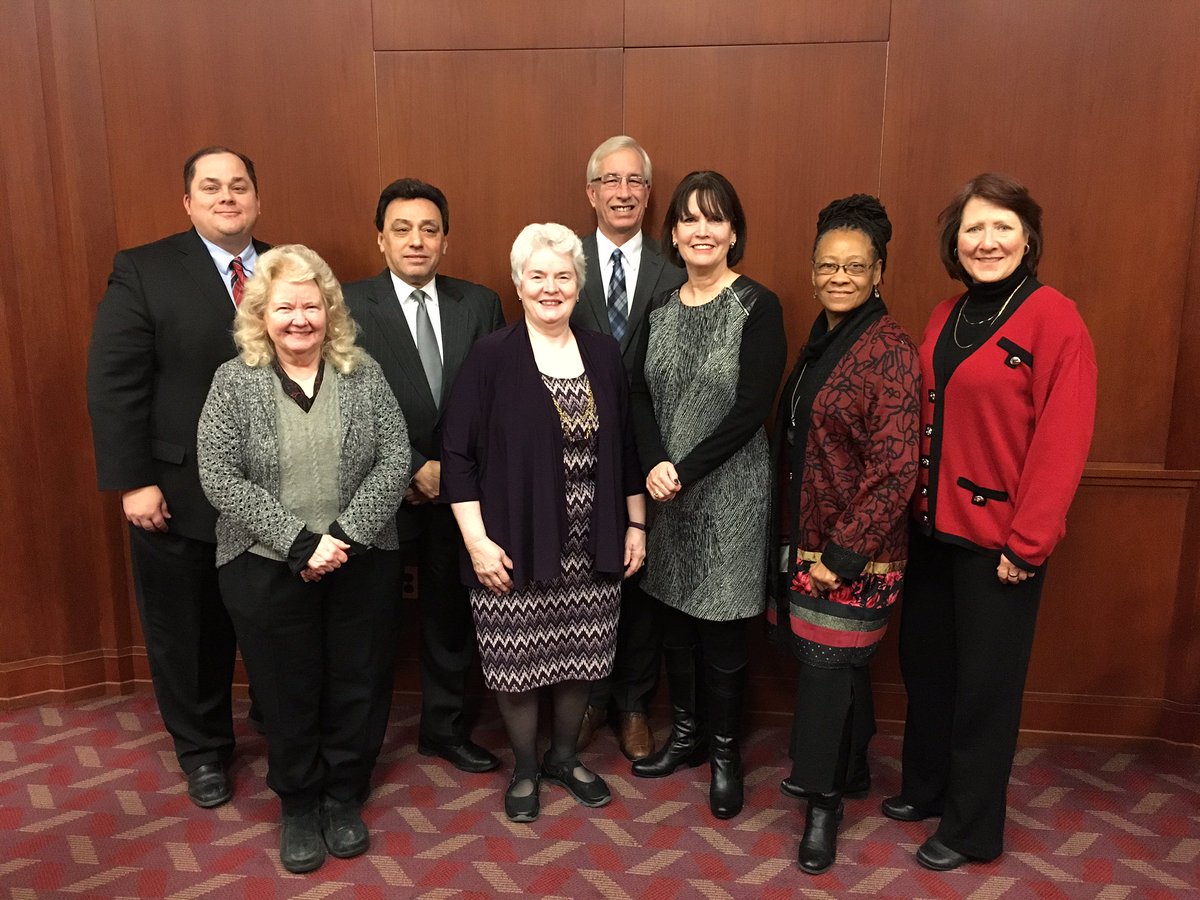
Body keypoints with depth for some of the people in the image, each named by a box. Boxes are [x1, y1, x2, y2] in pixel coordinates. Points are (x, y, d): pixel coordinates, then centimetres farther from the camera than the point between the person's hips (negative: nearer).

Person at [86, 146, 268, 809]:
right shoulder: (143, 272, -5)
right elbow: (113, 384, -8)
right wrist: (132, 483, -12)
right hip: (178, 497, -1)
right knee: (187, 632, 15)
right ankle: (202, 750, 37)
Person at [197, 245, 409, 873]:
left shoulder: (364, 374, 0)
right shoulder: (234, 381, -4)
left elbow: (395, 459, -5)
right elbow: (220, 479, -10)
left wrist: (345, 532, -16)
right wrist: (300, 541, -17)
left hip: (362, 563, 2)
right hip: (268, 569, -1)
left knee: (359, 686, 12)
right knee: (288, 693, 11)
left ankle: (344, 799, 35)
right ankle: (298, 806, 34)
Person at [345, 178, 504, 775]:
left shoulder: (480, 304, 3)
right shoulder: (349, 306, -6)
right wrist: (413, 471, -14)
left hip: (459, 489, 3)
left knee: (451, 609, 15)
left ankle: (444, 725, 35)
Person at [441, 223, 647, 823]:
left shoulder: (604, 354, 5)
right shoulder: (491, 356, -6)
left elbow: (626, 447, 10)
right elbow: (457, 454, -7)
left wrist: (636, 525, 9)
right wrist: (477, 540, -12)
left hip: (591, 549, 4)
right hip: (514, 547, -3)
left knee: (581, 659, 14)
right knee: (518, 665, 8)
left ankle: (564, 756, 40)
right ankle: (524, 768, 34)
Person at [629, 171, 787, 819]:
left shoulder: (758, 307, -9)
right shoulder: (662, 309, 7)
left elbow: (751, 410, -15)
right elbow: (641, 397, 4)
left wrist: (684, 470, -17)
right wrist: (654, 466, -12)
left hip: (729, 490, -5)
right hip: (667, 489, 5)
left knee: (723, 626, 5)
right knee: (675, 616, 15)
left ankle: (724, 753, 25)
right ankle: (683, 735, 34)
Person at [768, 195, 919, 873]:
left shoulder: (892, 352, -16)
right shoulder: (820, 340, 8)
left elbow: (896, 469, -20)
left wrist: (844, 552, -18)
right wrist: (794, 536, 11)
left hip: (855, 546, -7)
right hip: (805, 536, 7)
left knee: (829, 665, 1)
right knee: (841, 660, 19)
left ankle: (825, 800, 20)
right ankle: (852, 767, 39)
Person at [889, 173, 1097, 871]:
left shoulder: (1054, 319, -12)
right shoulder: (946, 317, 8)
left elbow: (1062, 442, -16)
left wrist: (1027, 543, -17)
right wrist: (914, 503, 6)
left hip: (999, 538, -6)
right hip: (935, 527, 6)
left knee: (985, 683, 8)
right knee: (925, 663, 17)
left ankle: (972, 827, 28)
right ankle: (925, 787, 40)